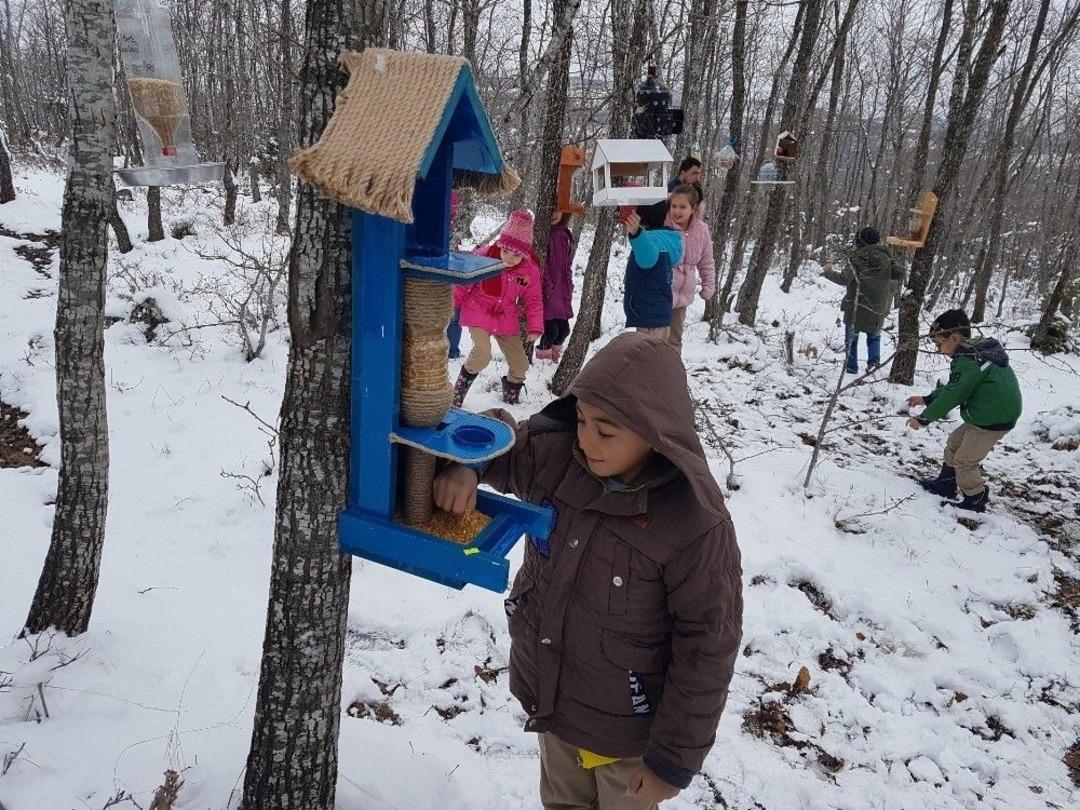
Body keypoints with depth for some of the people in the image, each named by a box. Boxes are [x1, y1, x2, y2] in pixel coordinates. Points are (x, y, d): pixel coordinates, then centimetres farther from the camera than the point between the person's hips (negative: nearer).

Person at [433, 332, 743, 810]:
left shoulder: (697, 525, -29)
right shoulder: (554, 453, -17)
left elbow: (707, 650, -21)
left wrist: (675, 757, -12)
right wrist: (460, 467, -25)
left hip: (624, 727, -5)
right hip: (547, 695, 5)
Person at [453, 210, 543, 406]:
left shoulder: (530, 271, -8)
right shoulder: (483, 257, -17)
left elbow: (533, 301, 2)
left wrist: (535, 327, -6)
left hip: (506, 320, 4)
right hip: (479, 313, -4)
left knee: (520, 363, 7)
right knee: (482, 353, -27)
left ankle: (511, 397, 35)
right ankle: (460, 388, -1)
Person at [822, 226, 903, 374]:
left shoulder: (856, 258, -13)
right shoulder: (886, 258, 1)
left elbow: (844, 279, -21)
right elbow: (900, 275, 0)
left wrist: (829, 272, -6)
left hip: (856, 309, -4)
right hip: (878, 310, 4)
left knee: (851, 338, 11)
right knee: (874, 336, 22)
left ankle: (851, 366, 11)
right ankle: (874, 360, 3)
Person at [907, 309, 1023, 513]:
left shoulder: (968, 362, -24)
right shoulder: (979, 349, 8)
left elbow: (951, 396, -21)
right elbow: (953, 387, 16)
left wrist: (923, 419, -11)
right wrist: (927, 399, 15)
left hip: (992, 420, -10)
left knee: (964, 461, 2)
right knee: (954, 442, 22)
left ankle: (975, 501, 18)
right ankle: (946, 484, 35)